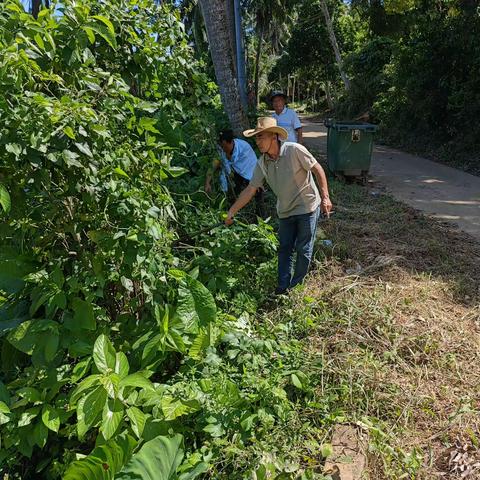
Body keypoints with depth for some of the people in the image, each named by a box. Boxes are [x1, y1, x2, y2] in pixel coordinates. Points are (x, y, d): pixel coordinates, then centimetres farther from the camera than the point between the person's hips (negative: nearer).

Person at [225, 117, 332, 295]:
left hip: (307, 207, -5)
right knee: (284, 249, 12)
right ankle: (283, 287, 25)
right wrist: (231, 212, -3)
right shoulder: (262, 163, -5)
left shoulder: (294, 150, -21)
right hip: (285, 211, 5)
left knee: (303, 250, 7)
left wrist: (325, 197, -17)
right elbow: (250, 190, -1)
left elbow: (317, 169, -14)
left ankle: (296, 286, 26)